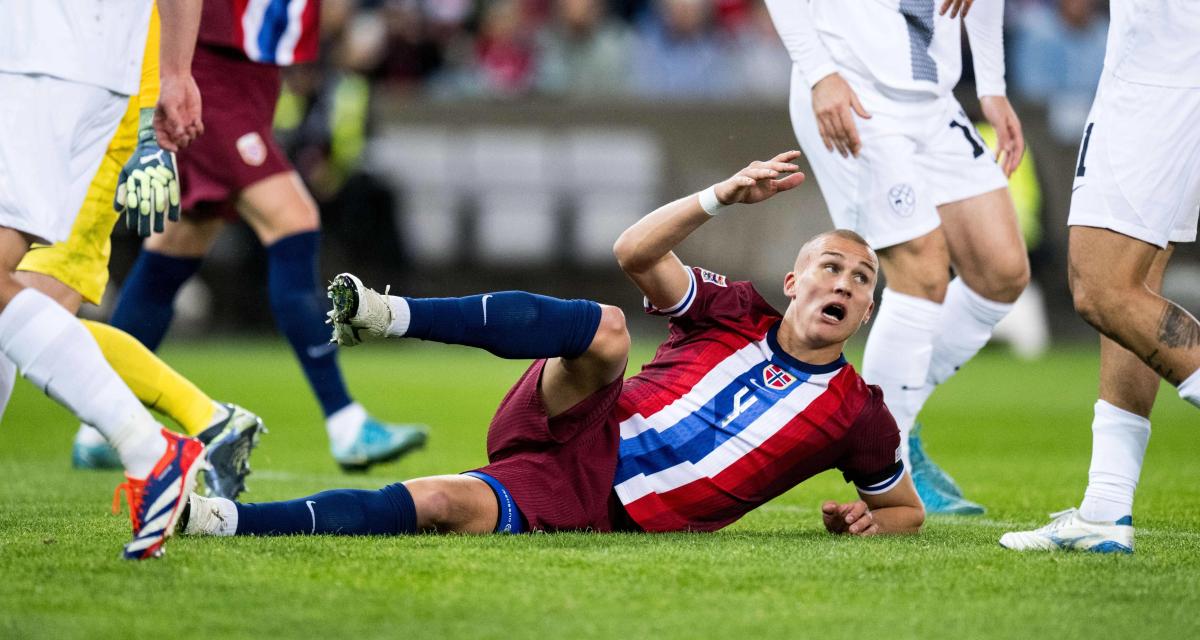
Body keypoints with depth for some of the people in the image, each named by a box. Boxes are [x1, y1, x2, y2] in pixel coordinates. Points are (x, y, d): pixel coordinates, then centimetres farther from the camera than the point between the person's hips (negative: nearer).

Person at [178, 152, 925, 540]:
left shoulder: (856, 412, 8)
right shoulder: (734, 314, 10)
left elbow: (908, 508, 20)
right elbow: (635, 253, -1)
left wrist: (869, 520, -3)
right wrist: (720, 198, -14)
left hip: (597, 512, -1)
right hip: (577, 437, 1)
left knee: (445, 508, -29)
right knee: (606, 328, -32)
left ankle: (219, 519, -36)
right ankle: (389, 316, -43)